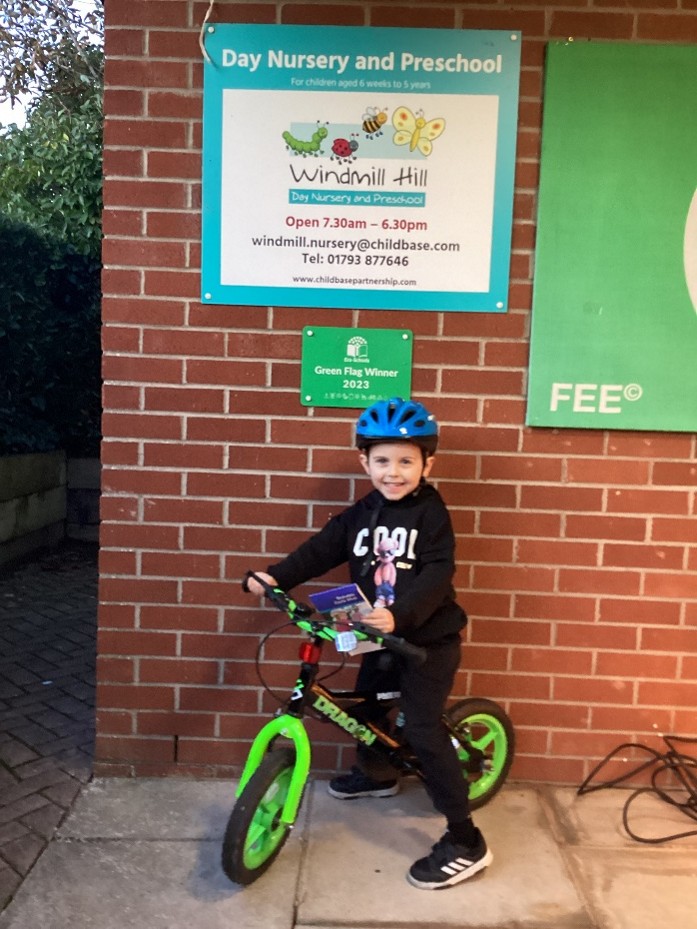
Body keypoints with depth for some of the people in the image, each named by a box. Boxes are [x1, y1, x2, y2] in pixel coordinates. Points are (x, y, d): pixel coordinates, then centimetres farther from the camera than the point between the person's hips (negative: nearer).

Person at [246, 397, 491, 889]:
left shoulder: (432, 515, -17)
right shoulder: (363, 513, 0)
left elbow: (436, 577, -26)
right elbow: (323, 548, -3)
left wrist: (399, 615, -41)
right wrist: (276, 576, -16)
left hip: (430, 641, -7)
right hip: (383, 637, 7)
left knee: (422, 730, -10)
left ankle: (465, 840, 3)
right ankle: (376, 773, 54)